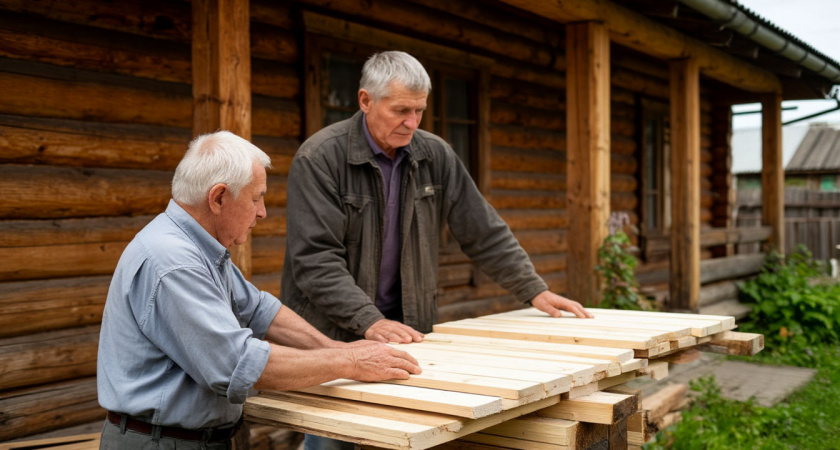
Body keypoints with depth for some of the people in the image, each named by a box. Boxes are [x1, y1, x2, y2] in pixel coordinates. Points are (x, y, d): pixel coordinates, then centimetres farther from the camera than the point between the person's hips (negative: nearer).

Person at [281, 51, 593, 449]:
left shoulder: (435, 155, 2)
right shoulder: (319, 157, -14)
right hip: (330, 333, -4)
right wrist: (369, 321, -27)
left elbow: (484, 233, 7)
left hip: (407, 329, 4)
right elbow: (315, 258, -20)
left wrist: (535, 290, 3)